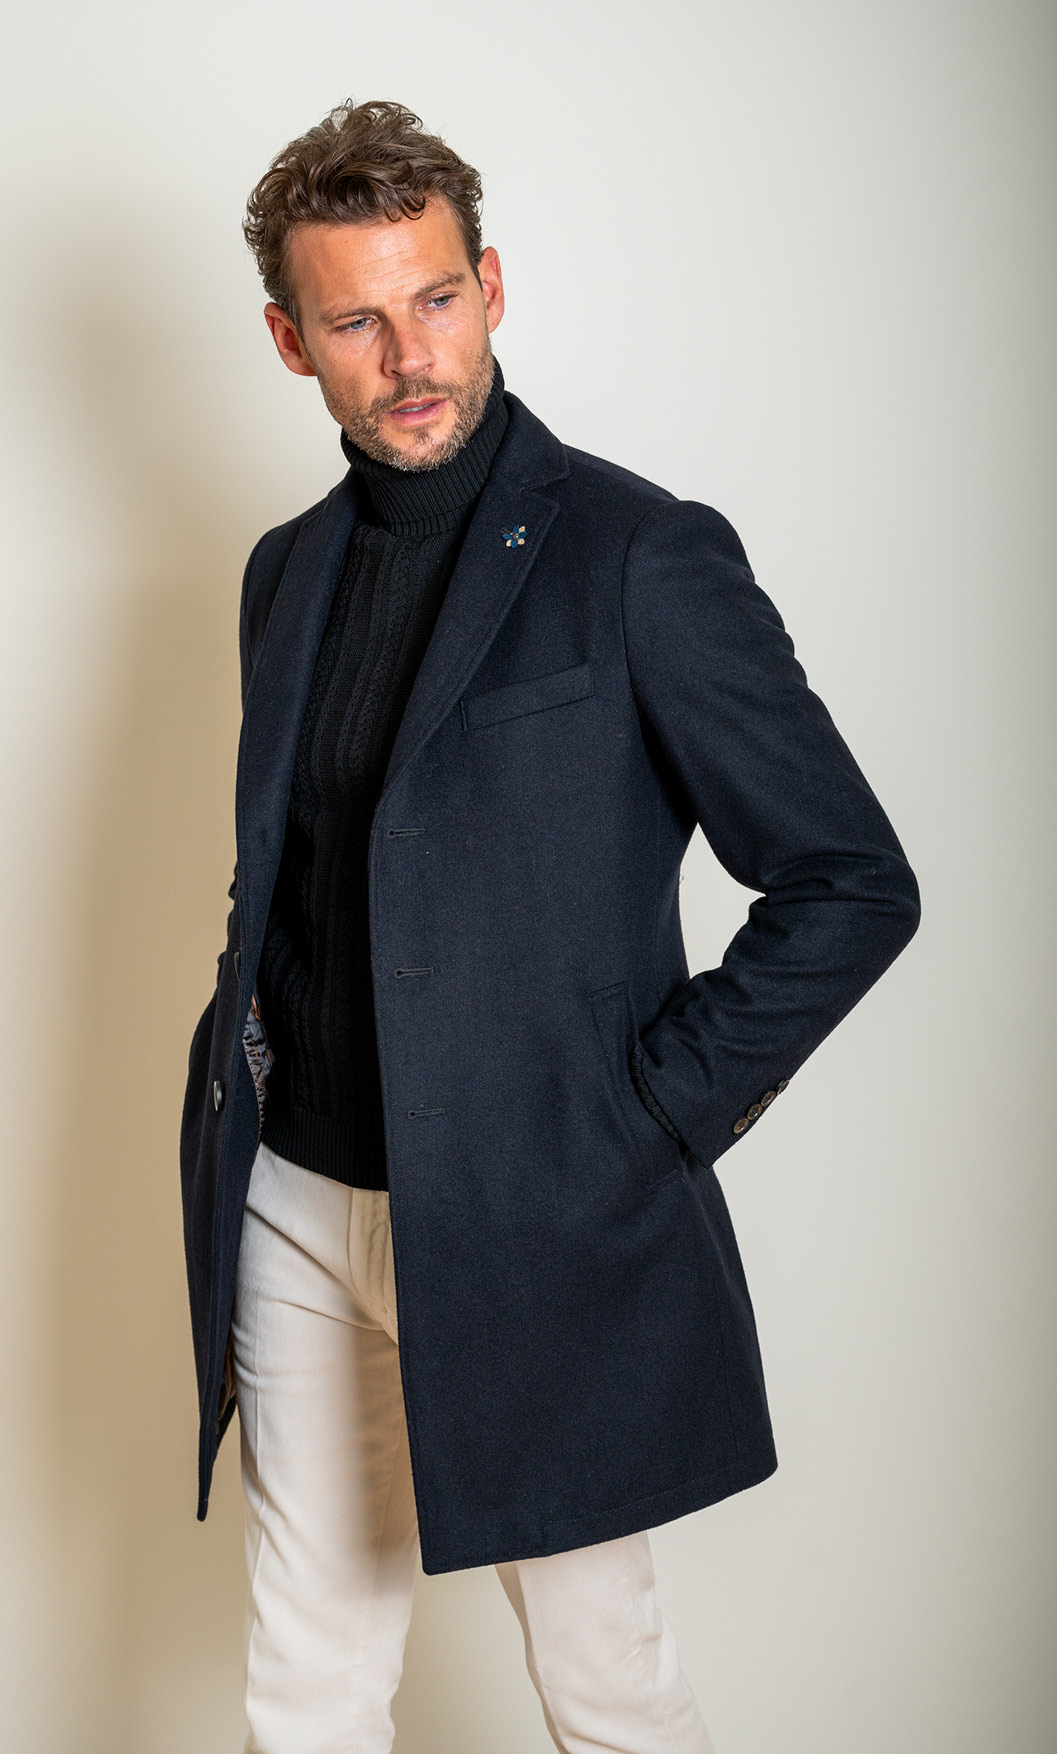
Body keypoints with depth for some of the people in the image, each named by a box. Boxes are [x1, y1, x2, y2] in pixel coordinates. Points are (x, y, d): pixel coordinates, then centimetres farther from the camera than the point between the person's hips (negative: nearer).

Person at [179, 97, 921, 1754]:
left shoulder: (645, 557, -12)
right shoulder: (290, 572, 8)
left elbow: (855, 884, -13)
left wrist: (647, 1116, -13)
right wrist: (235, 1140, 9)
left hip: (535, 1236, -5)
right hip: (298, 1219, 6)